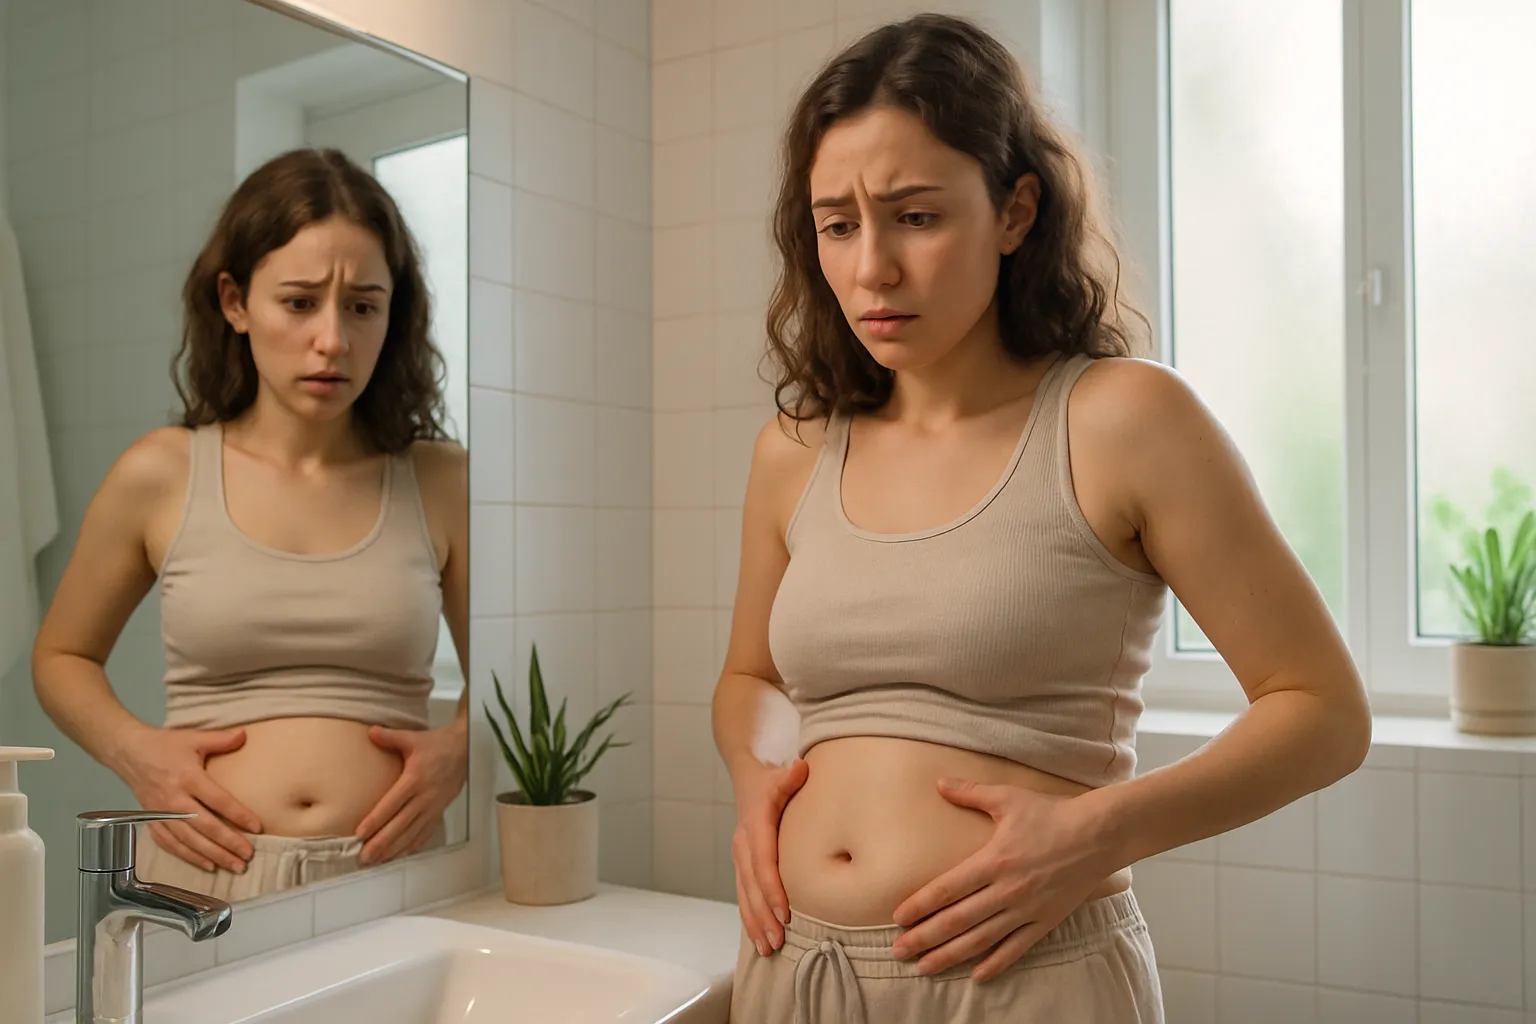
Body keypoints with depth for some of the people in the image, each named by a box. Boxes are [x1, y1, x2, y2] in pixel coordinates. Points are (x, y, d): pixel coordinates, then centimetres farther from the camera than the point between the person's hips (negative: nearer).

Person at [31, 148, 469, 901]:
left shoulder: (442, 484, 4)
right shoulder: (159, 476, 4)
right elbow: (61, 656, 18)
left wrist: (457, 750, -5)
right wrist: (134, 753, 0)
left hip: (389, 887, 0)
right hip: (199, 877, 1)